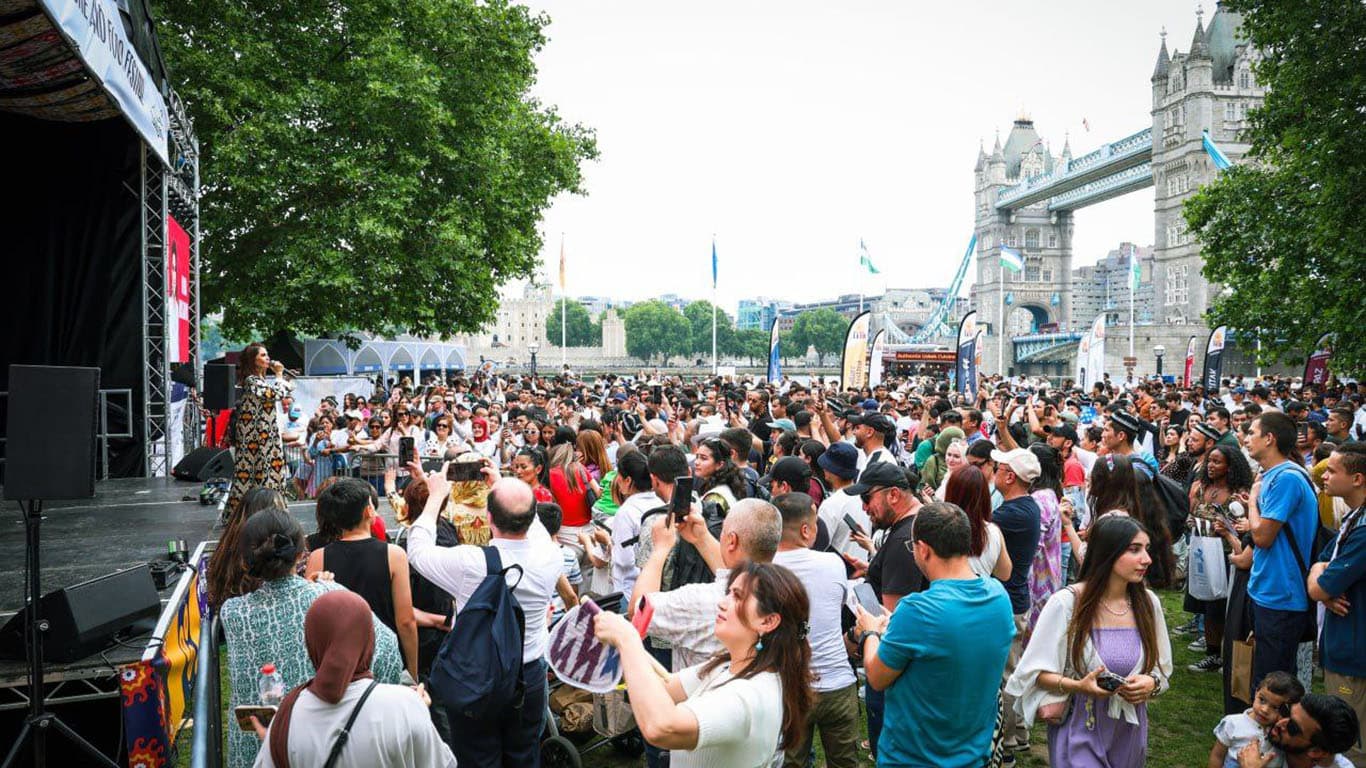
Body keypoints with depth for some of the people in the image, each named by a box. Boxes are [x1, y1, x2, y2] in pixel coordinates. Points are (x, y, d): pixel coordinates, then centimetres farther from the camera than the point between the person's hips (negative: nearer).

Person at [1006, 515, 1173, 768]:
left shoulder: (1148, 603, -4)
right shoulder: (1066, 603, -17)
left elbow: (1161, 667, 8)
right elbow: (1037, 671, -12)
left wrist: (1151, 683, -12)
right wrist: (1077, 686, -27)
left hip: (1129, 732, 5)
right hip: (1080, 730, -4)